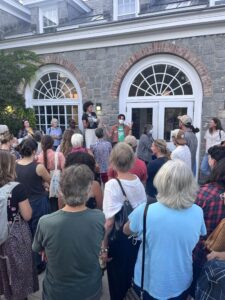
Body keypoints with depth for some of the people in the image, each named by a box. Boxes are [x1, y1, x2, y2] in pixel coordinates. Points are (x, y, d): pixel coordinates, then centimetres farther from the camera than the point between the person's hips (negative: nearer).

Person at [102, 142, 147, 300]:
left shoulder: (112, 184, -24)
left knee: (117, 281, 20)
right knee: (133, 276, 29)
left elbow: (109, 222, -24)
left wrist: (104, 247, -11)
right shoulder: (138, 181, -7)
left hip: (119, 240, -5)